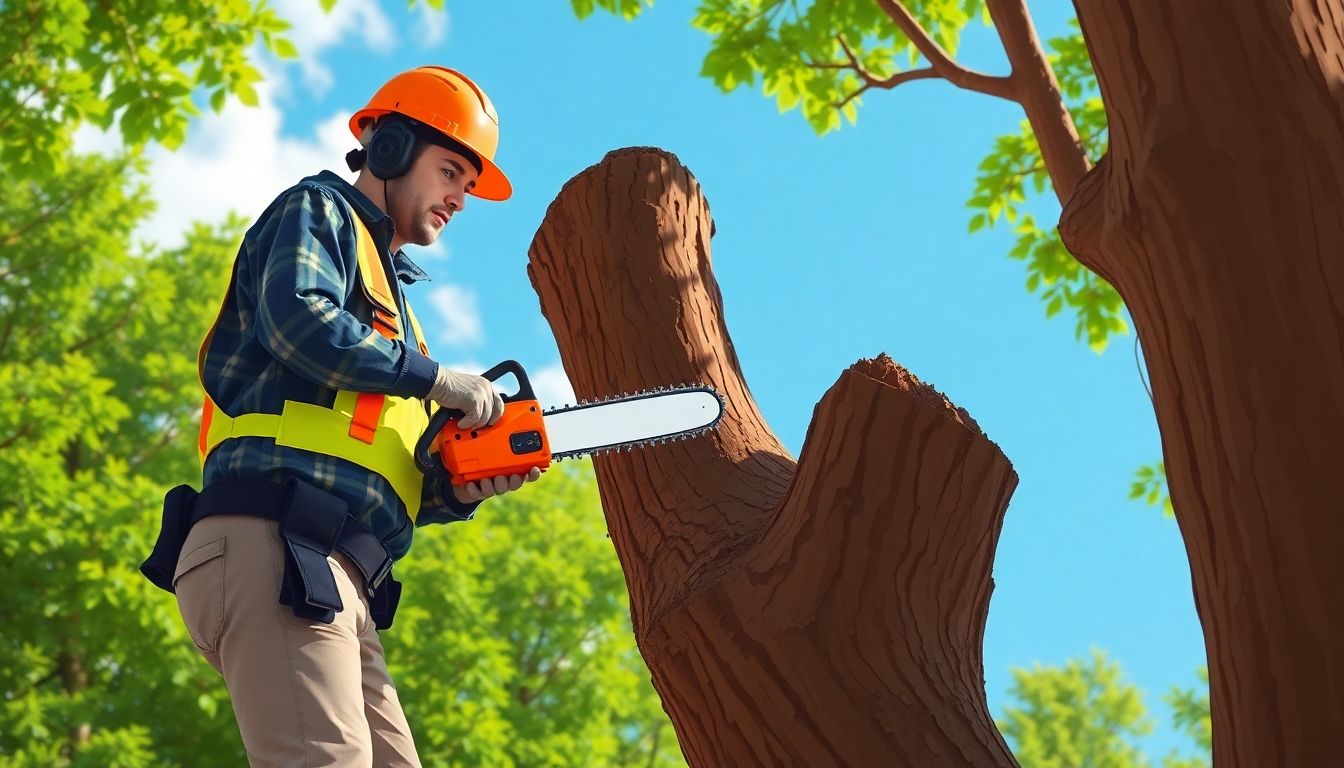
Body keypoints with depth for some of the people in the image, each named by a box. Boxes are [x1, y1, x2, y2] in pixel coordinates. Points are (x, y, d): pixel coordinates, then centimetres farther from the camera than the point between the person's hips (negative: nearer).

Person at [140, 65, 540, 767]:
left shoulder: (387, 297, 35)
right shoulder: (318, 212, 12)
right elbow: (302, 321, -12)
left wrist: (458, 493, 9)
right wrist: (439, 378, -3)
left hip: (335, 582, 9)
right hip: (270, 542, -9)